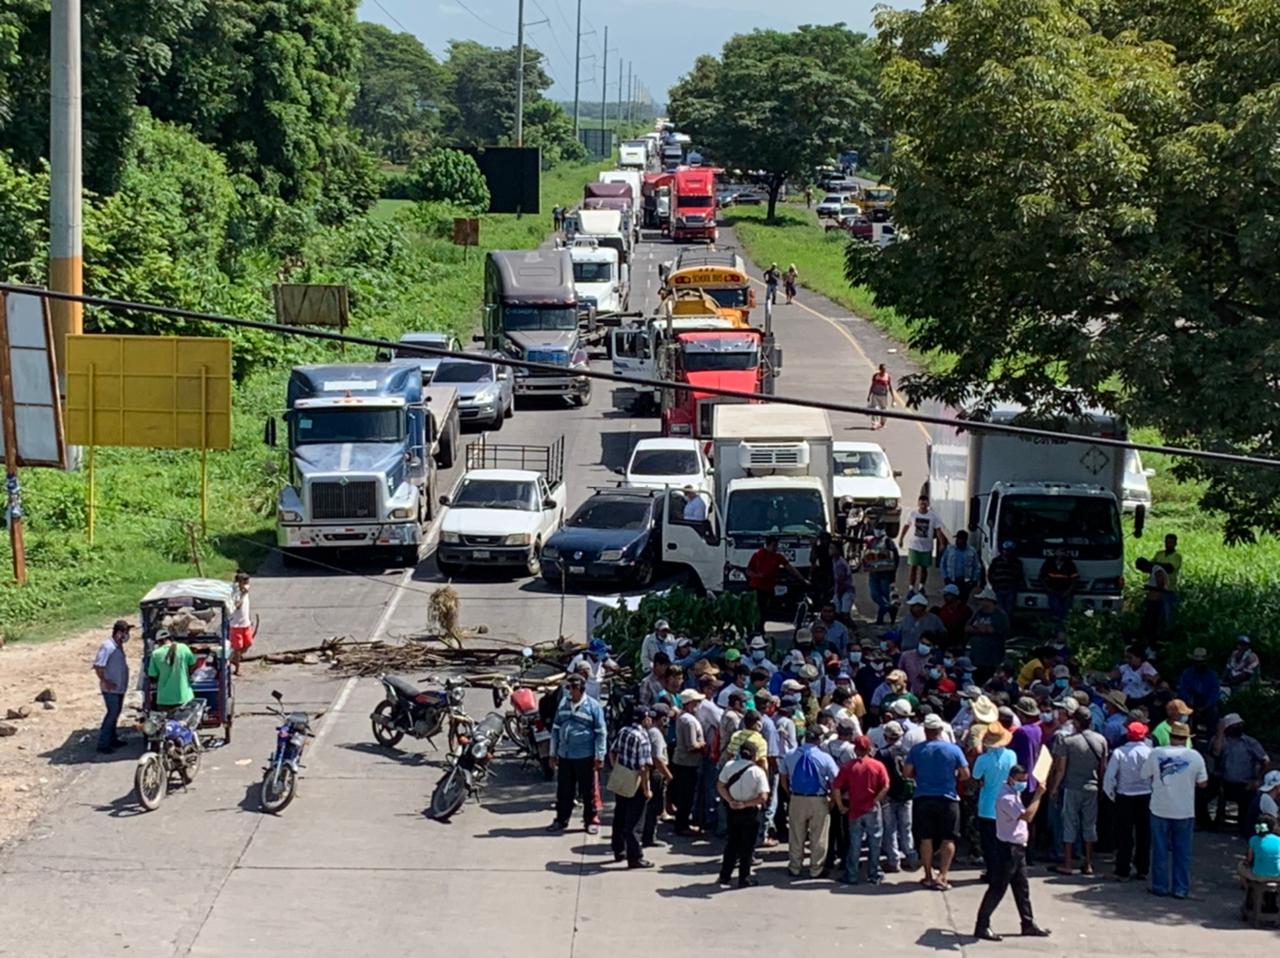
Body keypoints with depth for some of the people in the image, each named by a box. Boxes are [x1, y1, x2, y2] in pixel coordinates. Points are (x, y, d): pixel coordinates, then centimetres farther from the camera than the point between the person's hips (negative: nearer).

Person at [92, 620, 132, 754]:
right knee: (112, 714, -8)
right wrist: (105, 681, -23)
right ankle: (103, 744, -3)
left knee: (115, 713, 17)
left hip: (120, 688, 9)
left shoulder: (118, 646, 10)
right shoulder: (107, 646, -20)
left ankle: (112, 739, 29)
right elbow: (98, 666, -24)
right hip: (111, 688, -9)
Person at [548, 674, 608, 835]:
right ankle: (561, 820, 20)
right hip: (564, 755, 5)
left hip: (585, 756, -5)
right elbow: (556, 728, 16)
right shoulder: (563, 703, 10)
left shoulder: (593, 706, -5)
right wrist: (553, 753, 15)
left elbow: (600, 733, -5)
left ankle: (590, 821, 12)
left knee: (588, 791, 3)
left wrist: (599, 756, -8)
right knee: (564, 790, 10)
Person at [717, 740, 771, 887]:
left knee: (732, 843, 18)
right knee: (747, 846, 7)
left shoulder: (729, 766, -5)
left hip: (733, 810, 4)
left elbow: (720, 786, -5)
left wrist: (730, 801, -9)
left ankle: (724, 876, 22)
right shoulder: (758, 772, -16)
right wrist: (745, 804, -15)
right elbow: (763, 798, -20)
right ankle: (744, 879, 12)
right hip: (750, 813, -4)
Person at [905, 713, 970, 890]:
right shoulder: (953, 749, -6)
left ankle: (929, 877, 12)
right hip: (948, 799, -1)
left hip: (923, 799, 1)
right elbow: (965, 774, -6)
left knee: (925, 839, 10)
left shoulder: (917, 750, -4)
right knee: (948, 839, 6)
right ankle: (943, 876, -2)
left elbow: (906, 772, -4)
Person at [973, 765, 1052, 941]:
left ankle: (1028, 924, 24)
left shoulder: (1015, 794, 12)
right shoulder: (1006, 798, -20)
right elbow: (1027, 815, -28)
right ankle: (982, 926, -2)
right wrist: (1038, 795, -24)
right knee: (997, 888, -6)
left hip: (1018, 848, 10)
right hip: (1008, 847, -10)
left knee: (1022, 888, 16)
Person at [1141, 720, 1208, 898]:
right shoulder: (1195, 756, -7)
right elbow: (1202, 783, 1)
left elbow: (1145, 775, 2)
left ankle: (1160, 886, 16)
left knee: (1160, 850, 11)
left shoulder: (1156, 753, -8)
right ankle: (1181, 888, 12)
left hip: (1160, 810, 0)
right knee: (1183, 852, 10)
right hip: (1185, 811, 0)